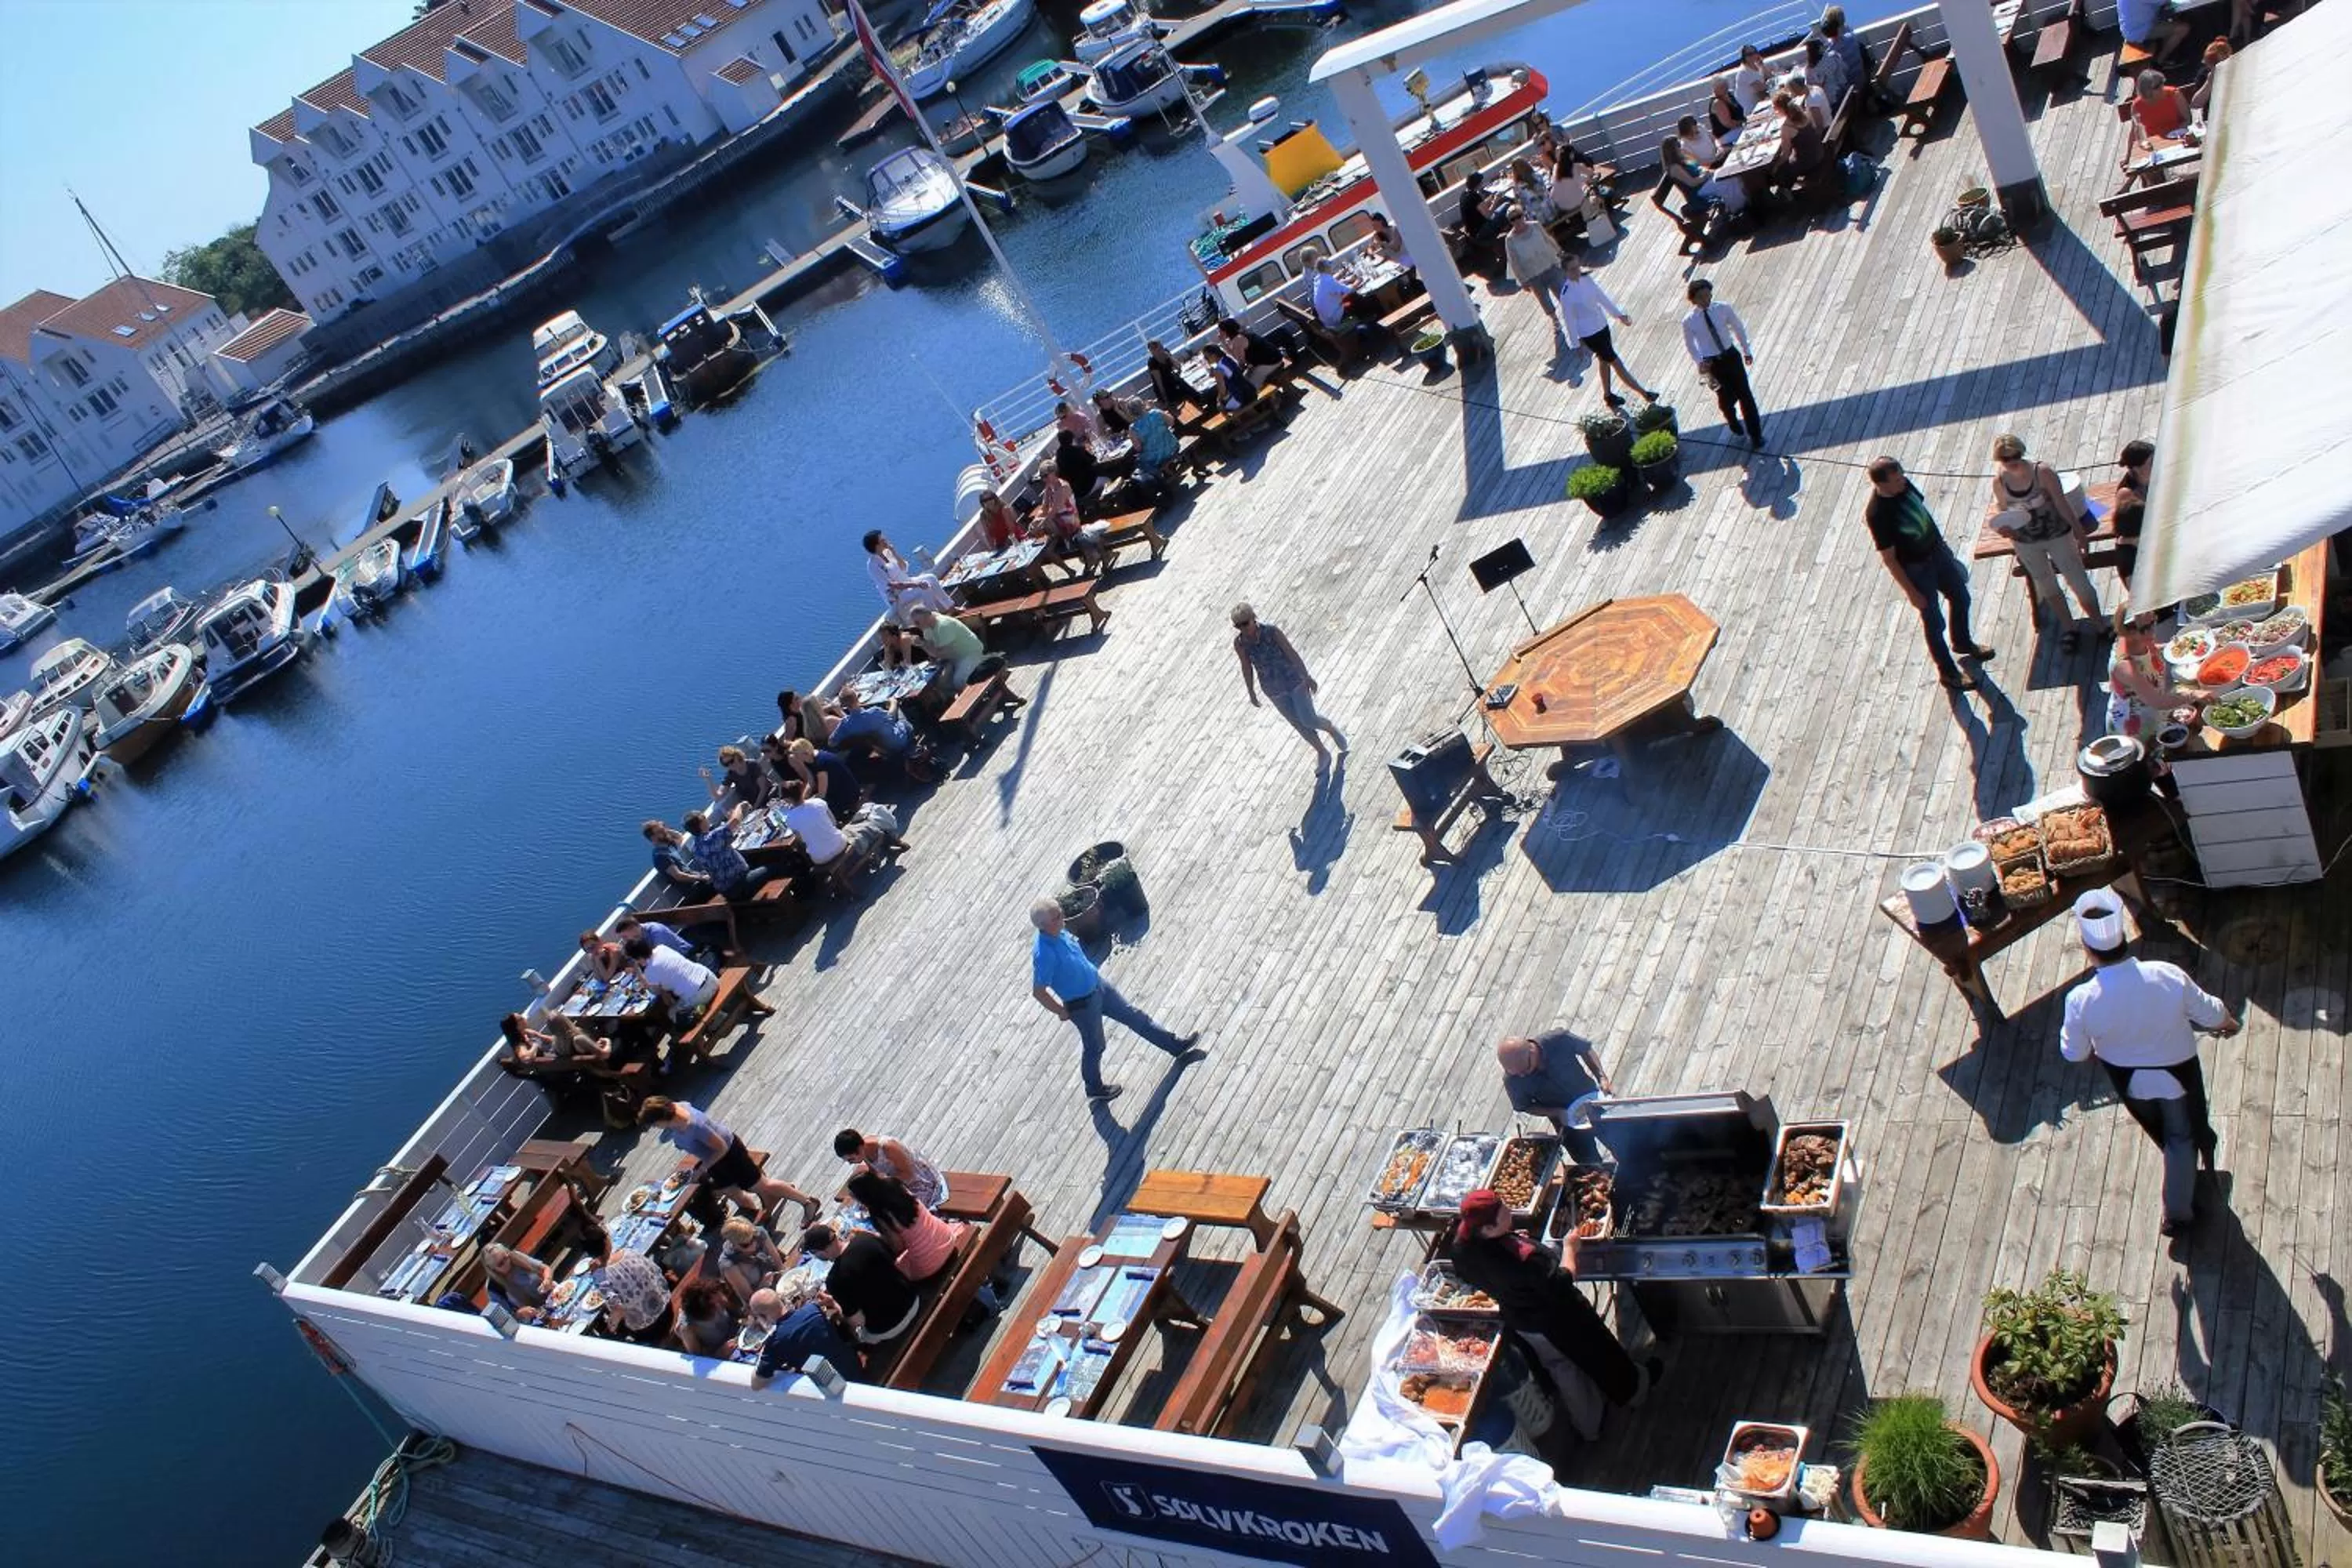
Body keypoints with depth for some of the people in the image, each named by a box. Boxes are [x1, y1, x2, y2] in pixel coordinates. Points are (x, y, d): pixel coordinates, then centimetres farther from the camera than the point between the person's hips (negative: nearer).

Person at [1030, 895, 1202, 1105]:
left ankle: (1177, 1046, 31)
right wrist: (1062, 1012, -17)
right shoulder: (1044, 954, -34)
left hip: (1098, 984, 8)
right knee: (1094, 1047, 14)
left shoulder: (1059, 932, -8)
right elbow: (1038, 992, -29)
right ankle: (1095, 1088, 40)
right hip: (1083, 1004, -8)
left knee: (1134, 1016, 17)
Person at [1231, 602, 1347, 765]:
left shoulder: (1272, 632, -26)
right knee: (1299, 724, 12)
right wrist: (1251, 693, 4)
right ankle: (1322, 754, 35)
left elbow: (1291, 653, -19)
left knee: (1309, 721, -2)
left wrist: (1307, 676, -14)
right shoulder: (1239, 643, -17)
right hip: (1274, 689, 3)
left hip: (1294, 679, -3)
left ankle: (1331, 729, 32)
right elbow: (1246, 667, -4)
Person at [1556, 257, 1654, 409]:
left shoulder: (1587, 280, -2)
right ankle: (1644, 393, 10)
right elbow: (1570, 320, -16)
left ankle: (1608, 395, 41)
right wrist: (1578, 343, -11)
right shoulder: (1566, 295, -23)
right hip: (1589, 334, -7)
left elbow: (1602, 297, 9)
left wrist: (1619, 315, 13)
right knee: (1616, 363, 1)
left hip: (1602, 326, 7)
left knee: (1605, 361, 21)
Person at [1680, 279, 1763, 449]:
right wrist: (1700, 363, -8)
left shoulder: (1723, 309, -11)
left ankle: (1756, 435, 17)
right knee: (1726, 398, 9)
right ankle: (1733, 421, 45)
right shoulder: (1689, 322, -13)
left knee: (1745, 394, 4)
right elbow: (1690, 345, 2)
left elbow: (1739, 328, 3)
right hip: (1712, 363, -1)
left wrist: (1746, 351, 9)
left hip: (1731, 356, 1)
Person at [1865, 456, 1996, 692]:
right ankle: (1948, 672, 33)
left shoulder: (1904, 484, -13)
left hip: (1937, 551, 7)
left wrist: (1943, 543, 17)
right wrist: (1911, 592, -18)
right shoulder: (1877, 515, -34)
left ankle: (1963, 643, 53)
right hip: (1916, 569, -7)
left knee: (1961, 597, 25)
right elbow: (1889, 559, -24)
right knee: (1934, 623, 11)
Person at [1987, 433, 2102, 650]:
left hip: (2057, 535, -3)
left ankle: (2100, 625, 25)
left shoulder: (2043, 472, -23)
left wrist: (2079, 532, -7)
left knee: (2078, 581, 5)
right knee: (2047, 587, 18)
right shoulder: (1999, 481, -13)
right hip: (2025, 542, 3)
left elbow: (2062, 503, -14)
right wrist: (2001, 522, -17)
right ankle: (2070, 630, 37)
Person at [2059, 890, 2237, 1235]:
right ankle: (2177, 1213, 39)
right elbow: (2211, 1013, -13)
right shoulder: (2169, 977, -34)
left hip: (2127, 1080, 1)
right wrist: (2229, 1023, 12)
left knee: (2164, 1132, 33)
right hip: (2175, 1074, -1)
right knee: (2182, 1136, 26)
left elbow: (2073, 1053, -15)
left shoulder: (2082, 1000, -34)